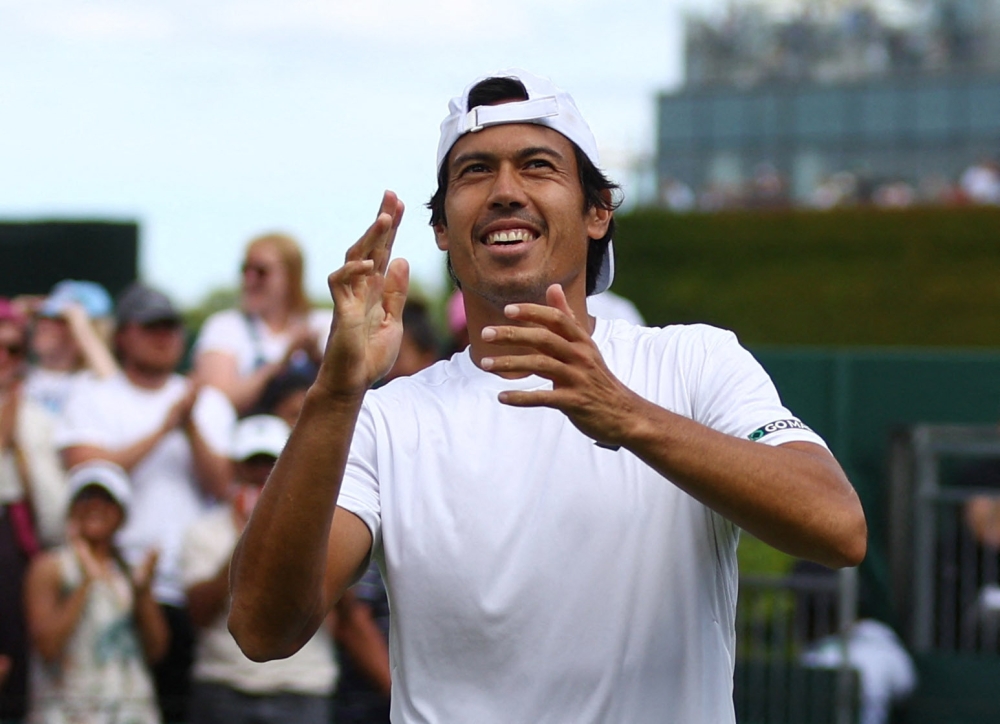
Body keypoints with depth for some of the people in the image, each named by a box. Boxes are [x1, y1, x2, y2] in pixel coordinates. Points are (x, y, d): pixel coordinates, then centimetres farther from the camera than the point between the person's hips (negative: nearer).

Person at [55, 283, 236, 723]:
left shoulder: (209, 403, 16)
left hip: (189, 590, 2)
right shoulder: (92, 398, 9)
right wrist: (163, 429, -7)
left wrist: (191, 426, -10)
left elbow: (222, 486, 4)